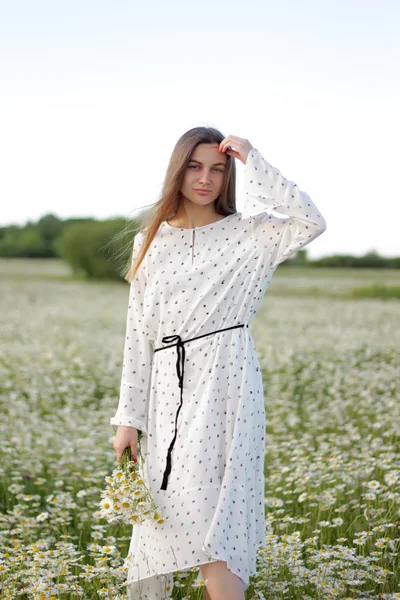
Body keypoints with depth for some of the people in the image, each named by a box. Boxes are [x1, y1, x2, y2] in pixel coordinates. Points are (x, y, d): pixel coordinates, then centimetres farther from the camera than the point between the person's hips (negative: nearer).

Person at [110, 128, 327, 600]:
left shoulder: (246, 232, 4)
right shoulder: (151, 242, 12)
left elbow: (312, 223, -16)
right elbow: (138, 334, 11)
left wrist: (254, 163, -11)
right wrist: (128, 417, 8)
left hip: (225, 384, -4)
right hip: (168, 389, 4)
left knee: (209, 518, -11)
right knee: (161, 517, 7)